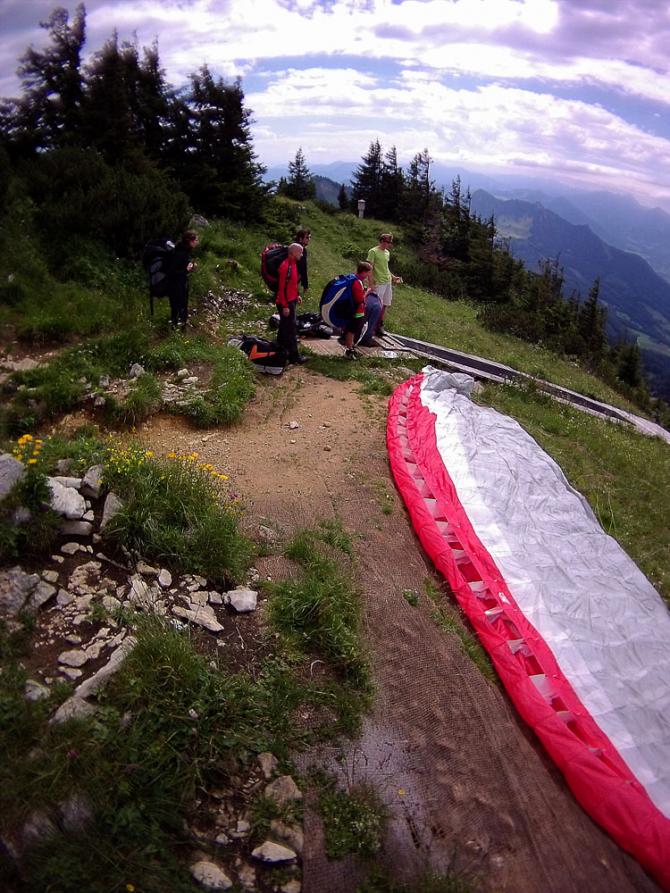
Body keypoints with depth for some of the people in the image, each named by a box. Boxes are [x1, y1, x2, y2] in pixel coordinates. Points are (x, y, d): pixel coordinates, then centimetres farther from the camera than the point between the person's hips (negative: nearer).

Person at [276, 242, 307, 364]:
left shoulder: (293, 263, 7)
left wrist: (296, 295, 20)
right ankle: (294, 356, 1)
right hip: (286, 302, -10)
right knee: (291, 328, -5)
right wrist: (285, 306, -22)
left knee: (284, 326, 19)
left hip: (291, 300, 10)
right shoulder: (286, 266, -22)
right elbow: (282, 287, -23)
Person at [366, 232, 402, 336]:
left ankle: (380, 326, 19)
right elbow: (370, 269, -12)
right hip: (379, 283, -7)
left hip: (388, 282, 7)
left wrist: (393, 277, 14)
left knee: (385, 305, 9)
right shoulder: (373, 252, -9)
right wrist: (371, 284, -18)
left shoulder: (387, 253, 13)